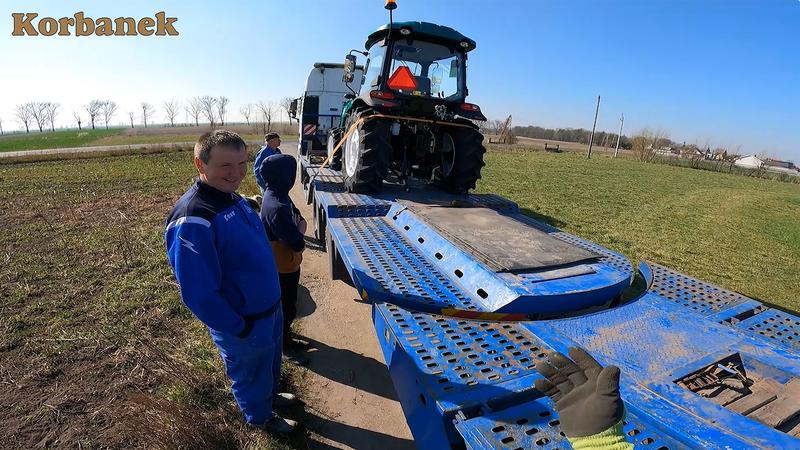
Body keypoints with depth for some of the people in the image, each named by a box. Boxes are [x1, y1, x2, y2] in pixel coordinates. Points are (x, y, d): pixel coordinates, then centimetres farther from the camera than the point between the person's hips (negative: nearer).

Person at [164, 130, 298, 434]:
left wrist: (273, 302, 15)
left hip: (270, 308, 8)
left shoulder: (232, 197, -2)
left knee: (270, 362, 31)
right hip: (243, 324, -8)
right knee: (250, 373, 21)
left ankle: (270, 395, 59)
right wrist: (240, 329, -18)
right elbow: (199, 294, -28)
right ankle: (261, 417, 49)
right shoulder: (193, 220, -31)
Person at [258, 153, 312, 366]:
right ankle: (284, 348, 31)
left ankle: (287, 339, 46)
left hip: (287, 265, 9)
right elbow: (297, 243, -29)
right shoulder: (277, 207, -33)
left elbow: (300, 220, 7)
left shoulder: (276, 195, -1)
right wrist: (300, 236, -8)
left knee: (288, 305, 26)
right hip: (283, 268, -9)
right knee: (286, 308, 10)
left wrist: (298, 226, -14)